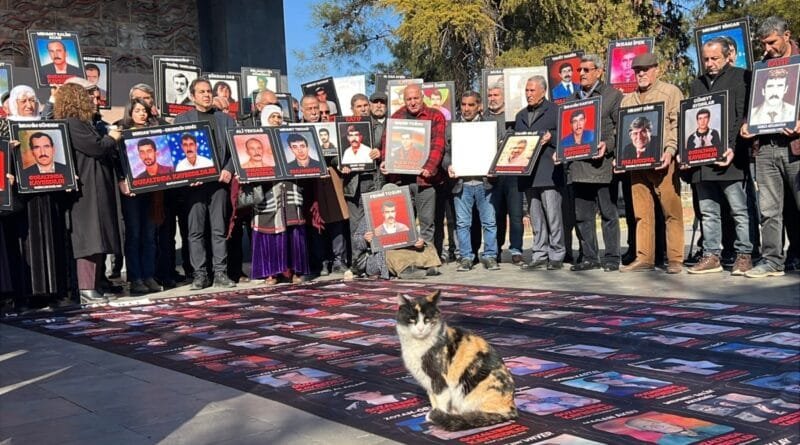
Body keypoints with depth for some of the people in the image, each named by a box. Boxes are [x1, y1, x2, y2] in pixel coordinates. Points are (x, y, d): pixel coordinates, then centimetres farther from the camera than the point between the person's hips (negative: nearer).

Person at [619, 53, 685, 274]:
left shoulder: (671, 92, 5)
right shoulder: (628, 100, 20)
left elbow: (678, 125, -4)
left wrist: (670, 151, -16)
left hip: (662, 161, -5)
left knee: (672, 211, -5)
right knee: (641, 212, 5)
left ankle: (675, 259, -2)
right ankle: (644, 258, 9)